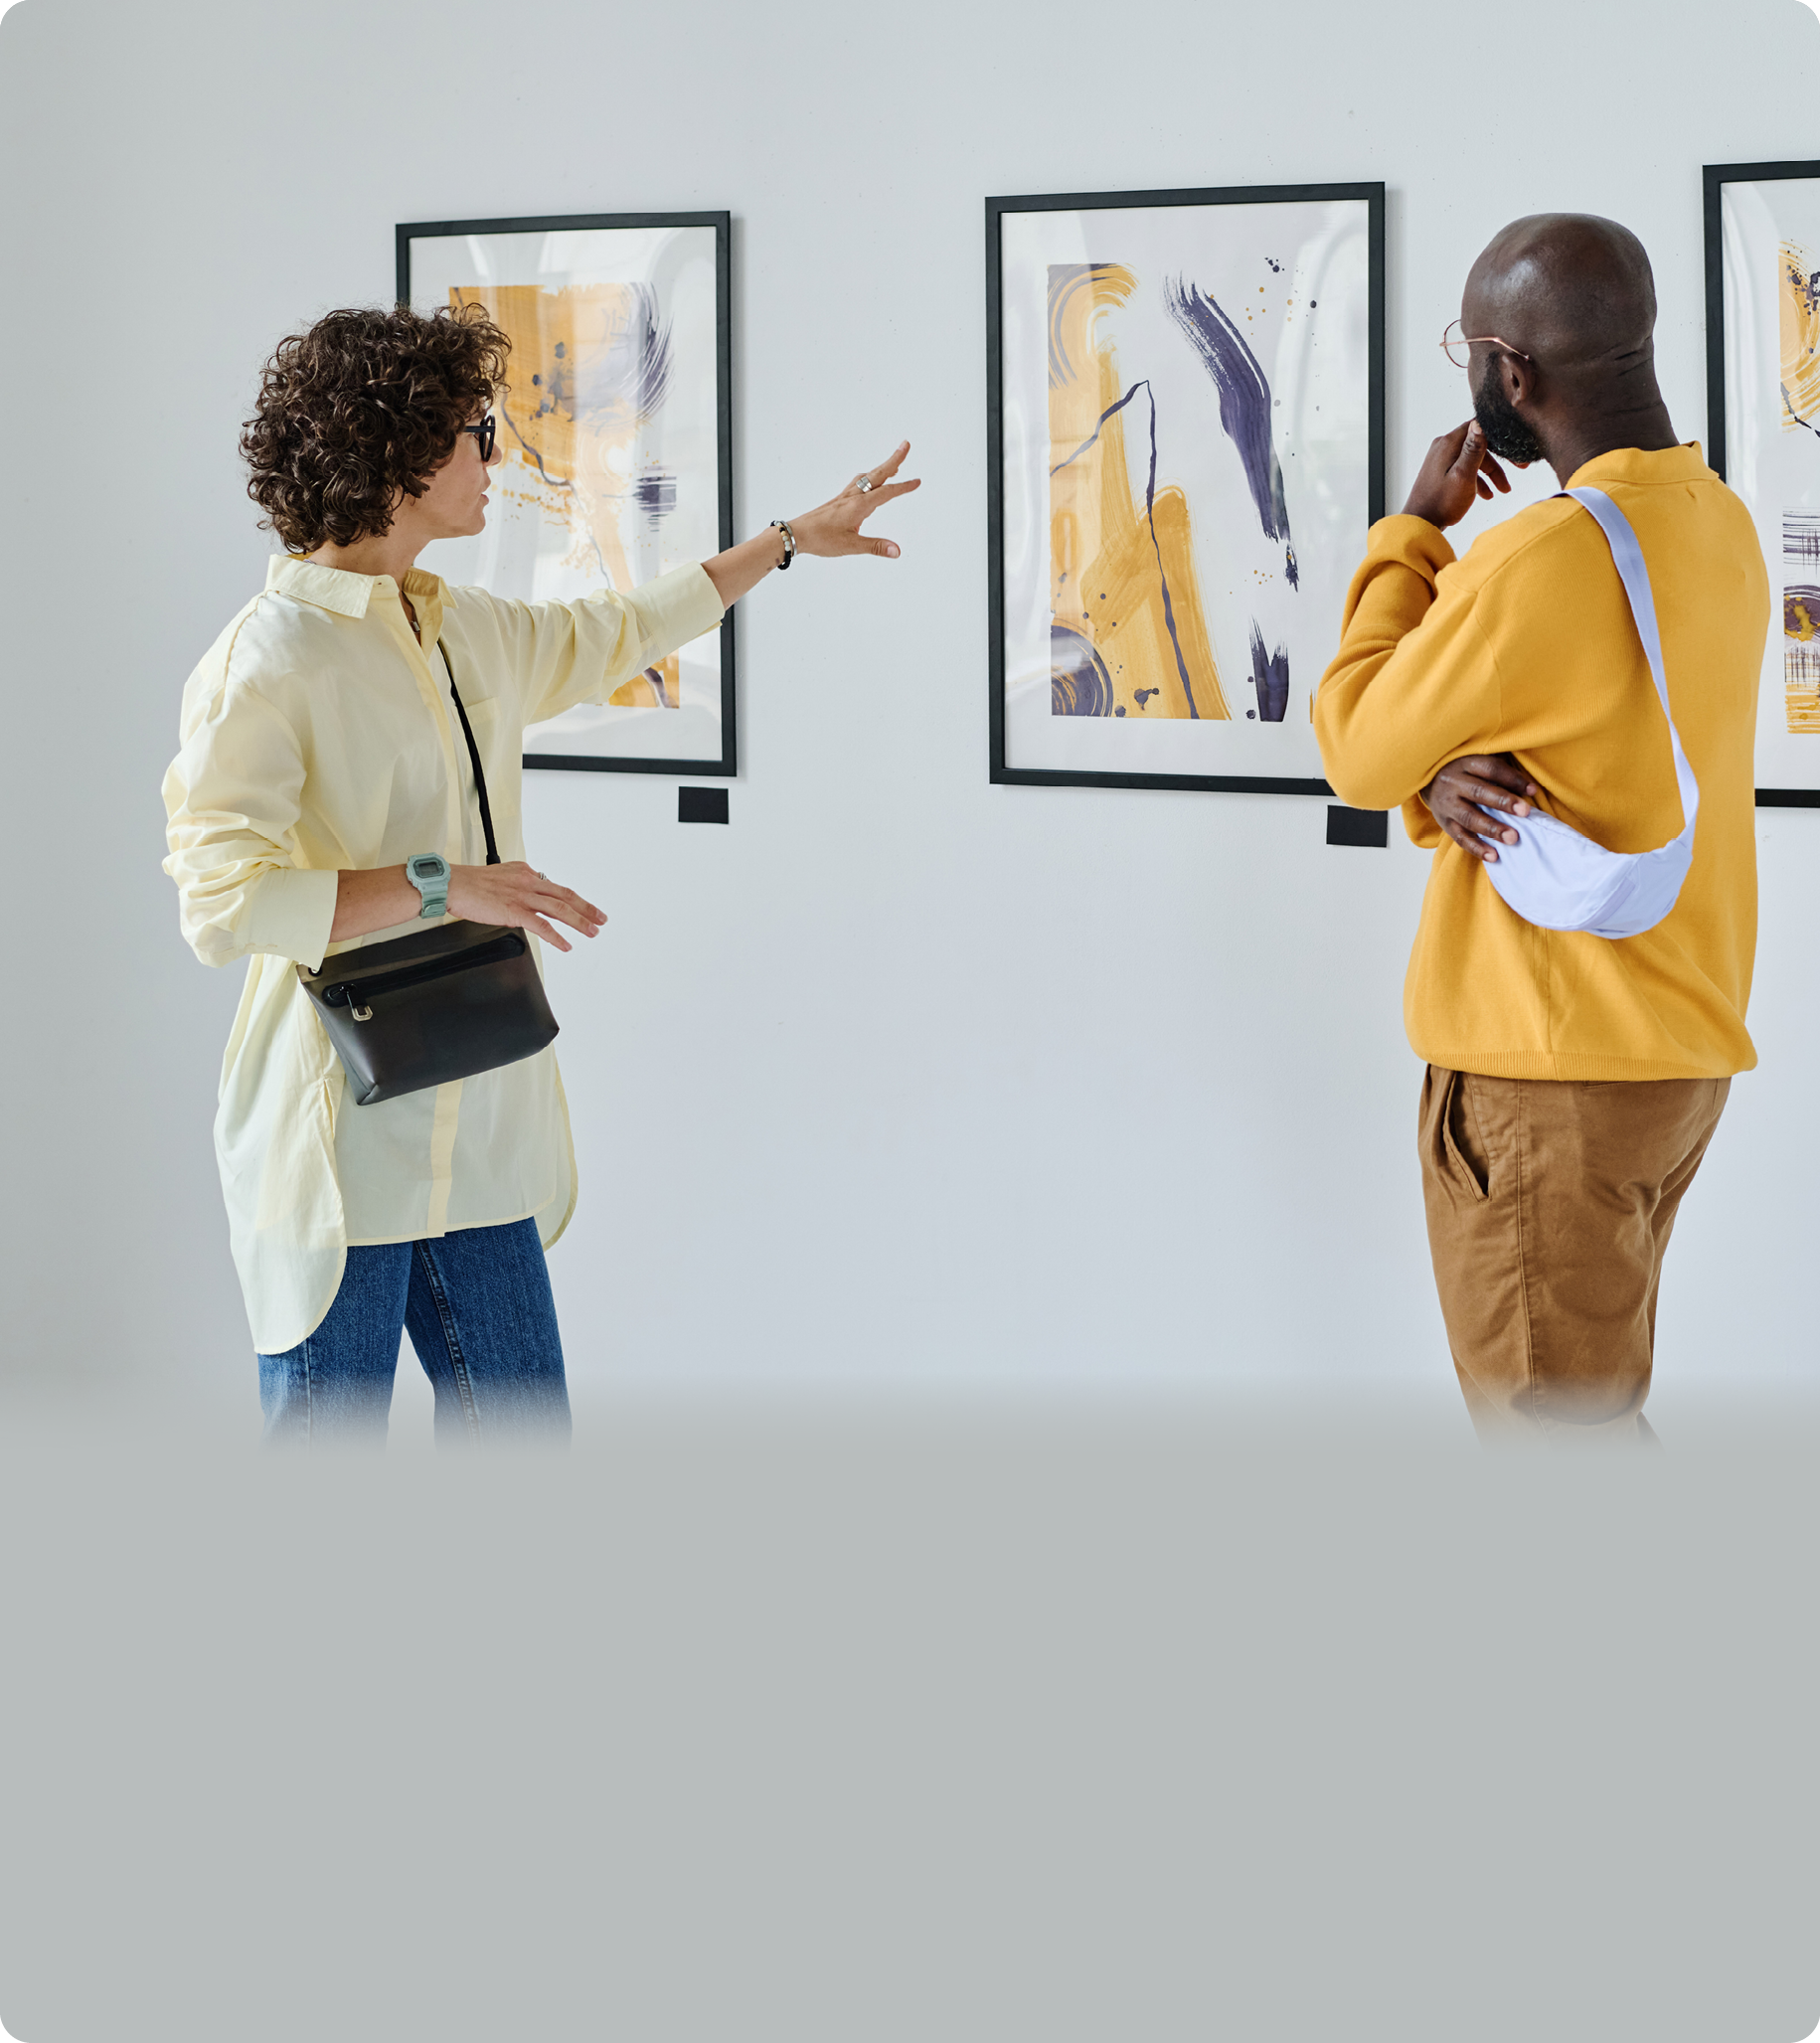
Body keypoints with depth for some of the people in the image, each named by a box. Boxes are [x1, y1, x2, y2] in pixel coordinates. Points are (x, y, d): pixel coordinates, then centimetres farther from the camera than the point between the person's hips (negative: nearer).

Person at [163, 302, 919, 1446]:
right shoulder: (267, 664, -13)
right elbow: (220, 901, -22)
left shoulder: (468, 635, 12)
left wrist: (791, 540, 39)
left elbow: (618, 633, 32)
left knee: (525, 1434, 8)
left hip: (473, 1130, 8)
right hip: (340, 1140, -8)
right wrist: (441, 887, -22)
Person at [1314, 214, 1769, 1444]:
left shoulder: (1545, 559, -22)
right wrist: (1444, 785, -10)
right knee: (1596, 1405, 19)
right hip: (1677, 1050, 9)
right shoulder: (1718, 523, 7)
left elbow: (1360, 753, -8)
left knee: (1557, 1429, -2)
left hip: (1549, 1075, -9)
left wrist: (1415, 530, 0)